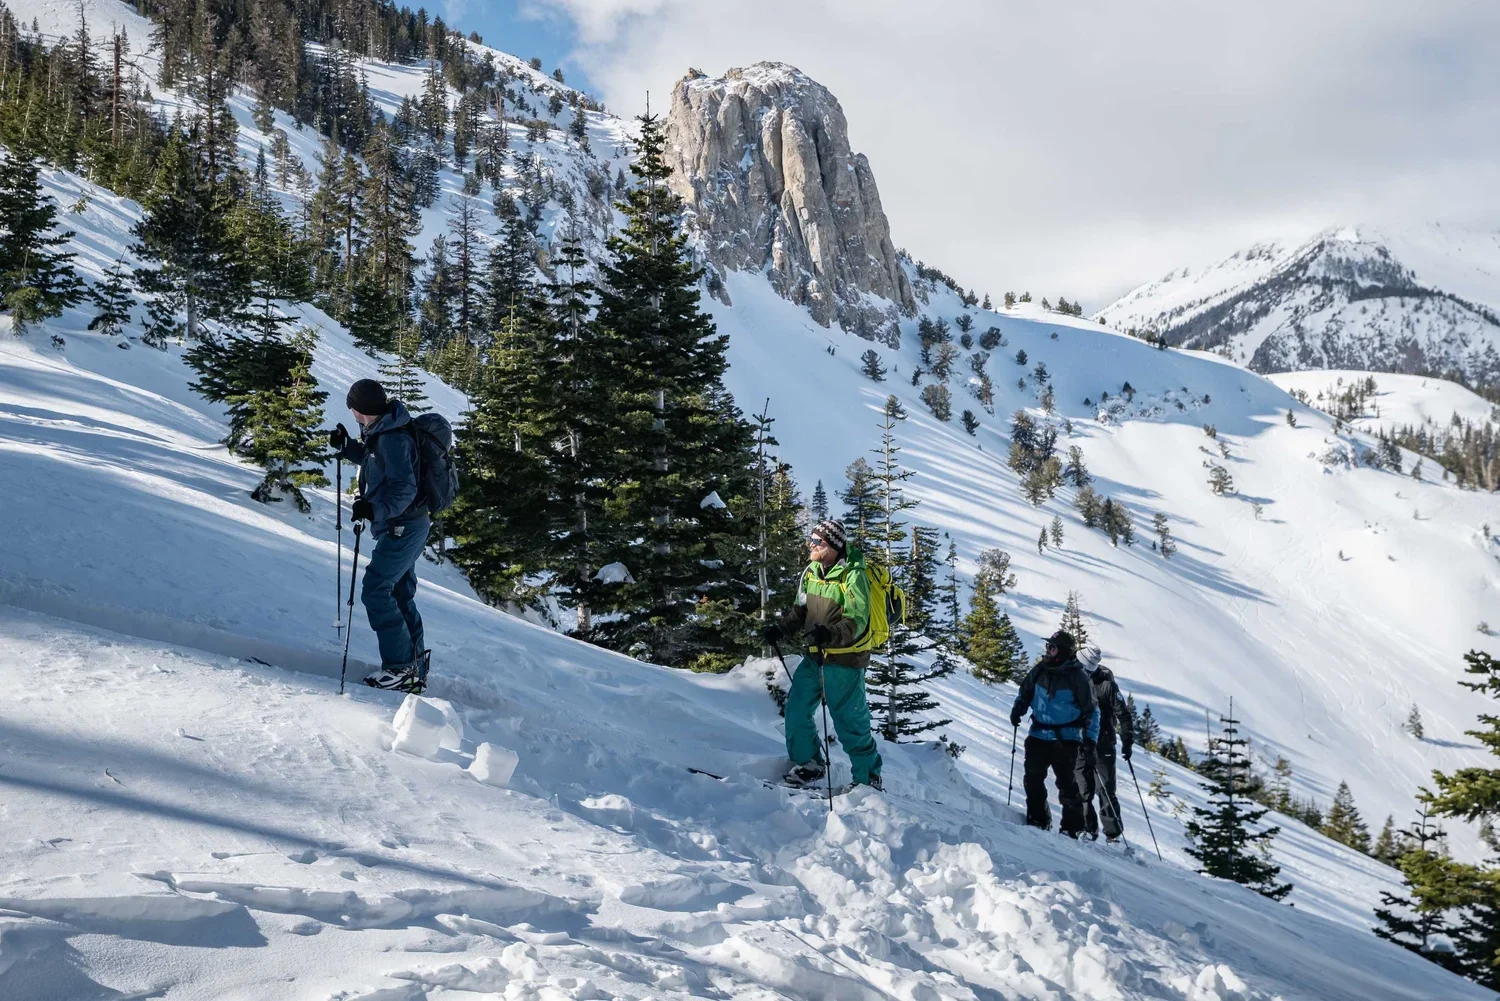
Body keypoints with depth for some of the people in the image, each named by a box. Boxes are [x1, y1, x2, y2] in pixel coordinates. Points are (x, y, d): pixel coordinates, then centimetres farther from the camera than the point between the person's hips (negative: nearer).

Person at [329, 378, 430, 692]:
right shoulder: (383, 433, 11)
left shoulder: (392, 439, -21)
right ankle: (415, 671, 21)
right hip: (406, 527, 11)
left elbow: (404, 488, -28)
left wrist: (376, 510, -41)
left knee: (375, 590, -11)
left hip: (401, 528, -11)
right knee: (400, 595, 14)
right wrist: (346, 446, 20)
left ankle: (400, 666, -9)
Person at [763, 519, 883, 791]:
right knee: (796, 710, 5)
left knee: (850, 722, 0)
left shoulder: (853, 575, -15)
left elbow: (856, 621, -21)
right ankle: (809, 763, 24)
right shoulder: (811, 572, 6)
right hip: (814, 657, 7)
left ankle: (868, 778, 16)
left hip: (844, 660, -7)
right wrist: (781, 629, -2)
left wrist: (829, 634, -37)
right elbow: (801, 611, 15)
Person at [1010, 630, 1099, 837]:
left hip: (1066, 737, -5)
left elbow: (1091, 710, -4)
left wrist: (1090, 739, -11)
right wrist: (1018, 709, 3)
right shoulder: (1040, 670, 5)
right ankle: (1038, 819, 14)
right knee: (1032, 778, 1)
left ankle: (1073, 826, 5)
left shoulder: (1078, 677, -8)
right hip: (1038, 734, 5)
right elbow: (1025, 692, 21)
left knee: (1067, 783, -4)